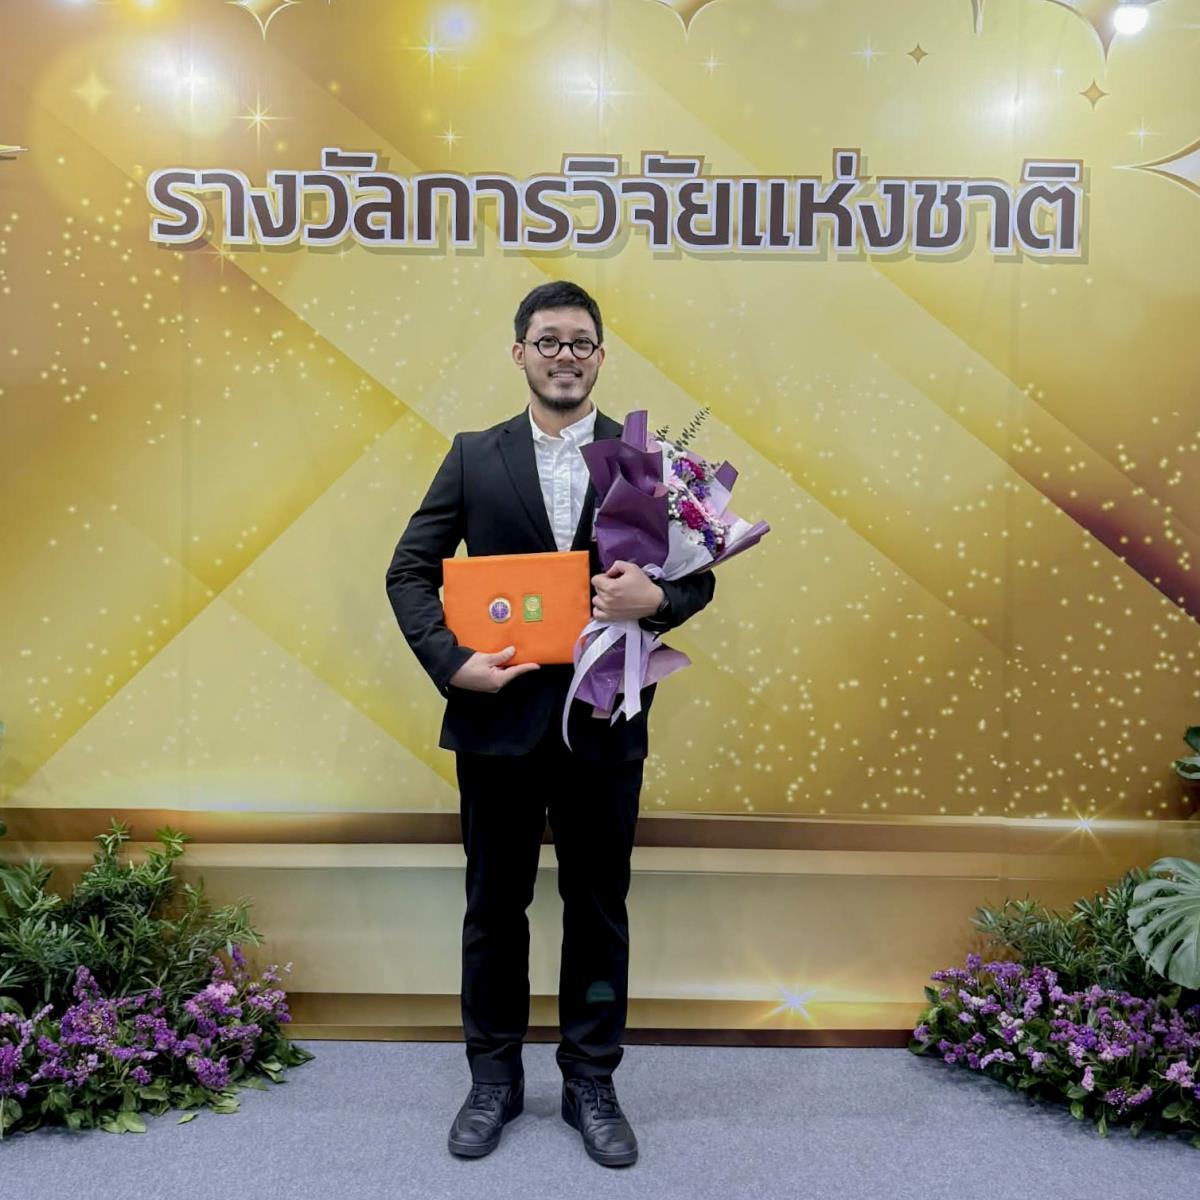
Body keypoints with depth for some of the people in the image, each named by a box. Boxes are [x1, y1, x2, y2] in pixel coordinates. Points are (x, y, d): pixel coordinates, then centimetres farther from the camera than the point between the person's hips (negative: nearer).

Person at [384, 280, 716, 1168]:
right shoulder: (474, 457, 4)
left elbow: (696, 572, 3)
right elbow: (411, 570, 1)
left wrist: (658, 599, -19)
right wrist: (451, 659, -13)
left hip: (604, 724, 0)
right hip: (498, 717, 1)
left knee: (598, 909, 12)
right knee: (495, 905, 13)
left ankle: (591, 1083, 31)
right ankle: (494, 1078, 33)